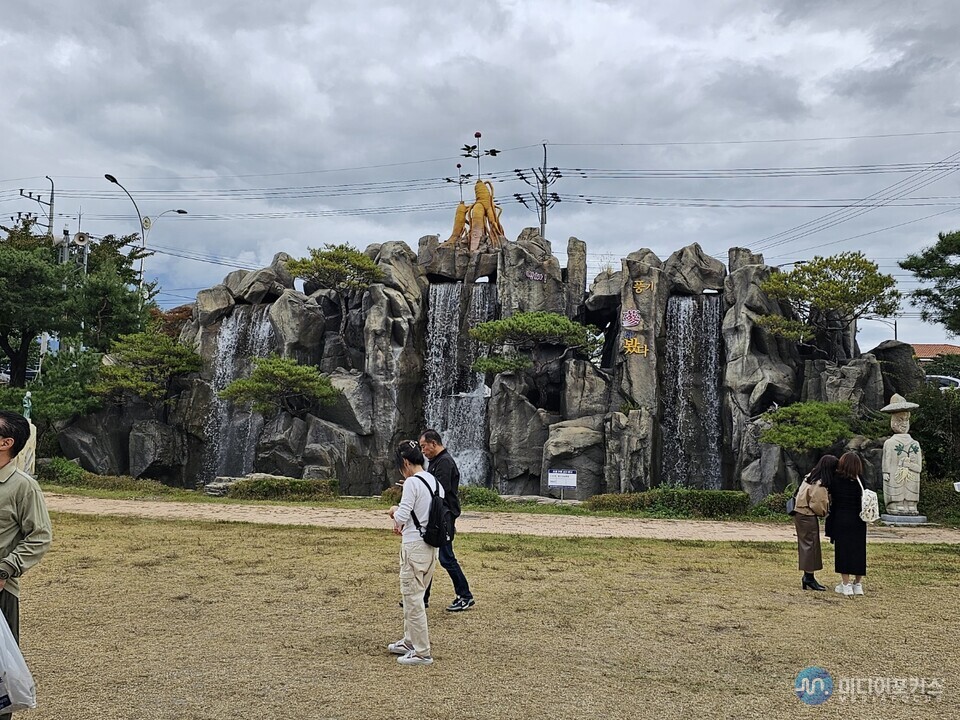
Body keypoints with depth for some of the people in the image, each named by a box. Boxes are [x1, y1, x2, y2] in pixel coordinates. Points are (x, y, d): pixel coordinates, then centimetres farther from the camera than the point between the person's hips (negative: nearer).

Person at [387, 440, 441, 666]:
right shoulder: (436, 482, 9)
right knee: (415, 595, 21)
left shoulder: (412, 482, -16)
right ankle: (410, 641, 32)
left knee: (413, 598, 1)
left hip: (415, 546, -8)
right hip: (432, 545, 9)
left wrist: (394, 511, 3)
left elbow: (402, 515, -19)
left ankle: (422, 653, 6)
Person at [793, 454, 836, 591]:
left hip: (800, 514, 9)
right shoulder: (819, 485, -21)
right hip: (808, 518, -9)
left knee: (806, 545, 14)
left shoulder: (810, 477, 7)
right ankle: (809, 578, 4)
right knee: (811, 545, -1)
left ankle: (808, 577, 20)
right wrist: (824, 513, 1)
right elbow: (818, 505, -19)